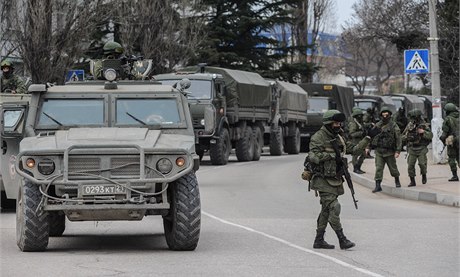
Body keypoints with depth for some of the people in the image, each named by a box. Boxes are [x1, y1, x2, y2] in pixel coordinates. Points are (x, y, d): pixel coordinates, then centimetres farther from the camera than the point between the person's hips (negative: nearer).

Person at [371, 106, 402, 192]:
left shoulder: (394, 126, -4)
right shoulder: (378, 125, 7)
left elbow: (398, 139, -7)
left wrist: (398, 151, -14)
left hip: (389, 152, -3)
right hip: (379, 151, 3)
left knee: (393, 168, 9)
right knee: (378, 168, -5)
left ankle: (397, 181, 34)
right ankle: (378, 186, -5)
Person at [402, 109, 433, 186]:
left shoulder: (423, 125, -3)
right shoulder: (409, 126, 6)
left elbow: (431, 135, -6)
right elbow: (403, 137, 13)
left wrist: (423, 132, -21)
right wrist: (407, 137, -10)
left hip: (421, 149, -3)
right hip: (412, 149, 3)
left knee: (422, 164, -14)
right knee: (410, 165, -4)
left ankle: (424, 175, 15)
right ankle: (412, 181, 6)